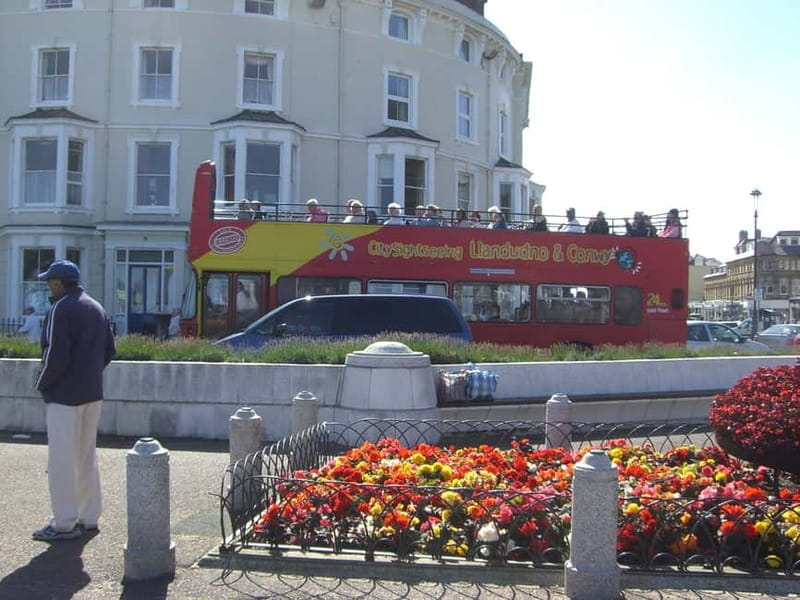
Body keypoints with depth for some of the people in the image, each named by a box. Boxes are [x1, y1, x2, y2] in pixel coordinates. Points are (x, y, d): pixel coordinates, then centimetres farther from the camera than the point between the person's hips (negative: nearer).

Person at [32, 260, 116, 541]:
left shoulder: (61, 309, -14)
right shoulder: (97, 307, 12)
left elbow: (56, 354, -20)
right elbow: (109, 350, 14)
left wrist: (43, 383, -6)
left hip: (64, 395, -8)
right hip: (92, 393, 8)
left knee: (62, 460, -2)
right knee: (87, 457, 16)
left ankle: (65, 523, 2)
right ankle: (88, 517, 22)